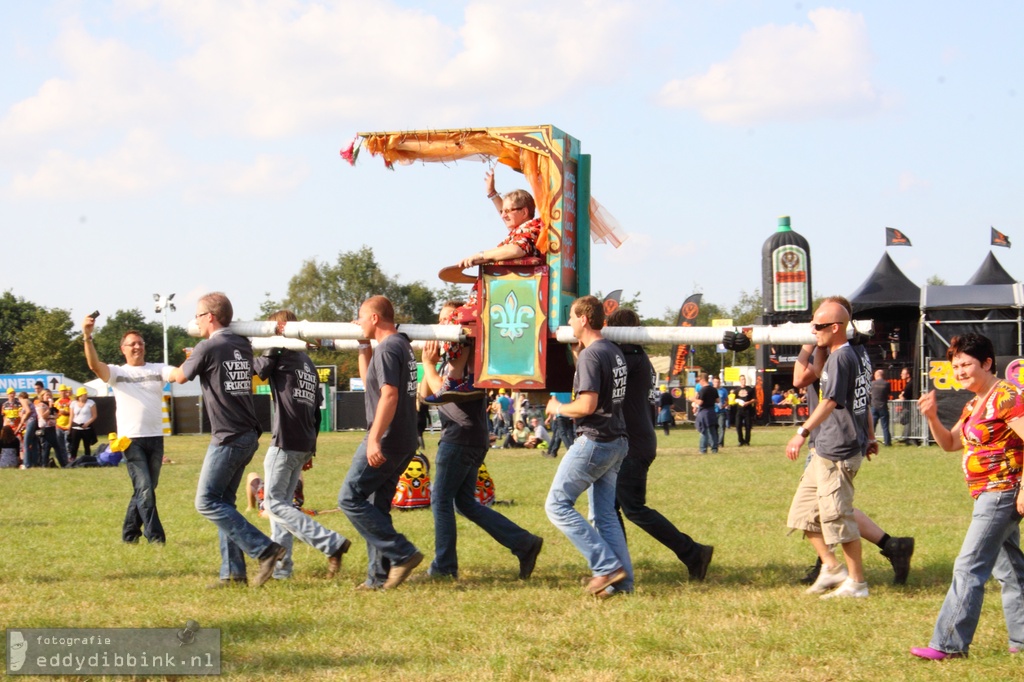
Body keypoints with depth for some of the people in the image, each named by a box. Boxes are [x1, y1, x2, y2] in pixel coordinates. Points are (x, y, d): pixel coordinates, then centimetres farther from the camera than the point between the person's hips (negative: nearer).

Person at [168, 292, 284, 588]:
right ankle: (232, 572, 11)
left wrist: (171, 372, 30)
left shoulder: (208, 348, -10)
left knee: (207, 502, -6)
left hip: (227, 438, -8)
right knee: (223, 502, 13)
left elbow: (180, 376, 7)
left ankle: (265, 549, -13)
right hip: (248, 436, 8)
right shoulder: (243, 346, 10)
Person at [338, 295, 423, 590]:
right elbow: (369, 382, 30)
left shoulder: (388, 348, -14)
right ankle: (379, 576, 11)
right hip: (403, 444, 10)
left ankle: (402, 553, -10)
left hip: (386, 442, -10)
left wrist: (374, 439, -28)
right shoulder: (403, 346, 17)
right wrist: (364, 346, 27)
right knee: (376, 506, 13)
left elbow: (389, 395, -24)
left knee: (350, 499, -6)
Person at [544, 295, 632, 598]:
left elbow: (587, 405, -23)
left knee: (557, 504, -2)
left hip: (594, 441, -9)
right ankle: (622, 581, 5)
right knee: (605, 514, 12)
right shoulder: (615, 352, 13)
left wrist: (558, 408, -4)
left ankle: (608, 566, -8)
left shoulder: (590, 355, -16)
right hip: (617, 441, 9)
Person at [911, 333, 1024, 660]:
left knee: (969, 567, -10)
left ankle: (949, 643, -8)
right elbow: (950, 443, 18)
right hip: (988, 495, 10)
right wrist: (932, 417, 0)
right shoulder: (973, 405, 15)